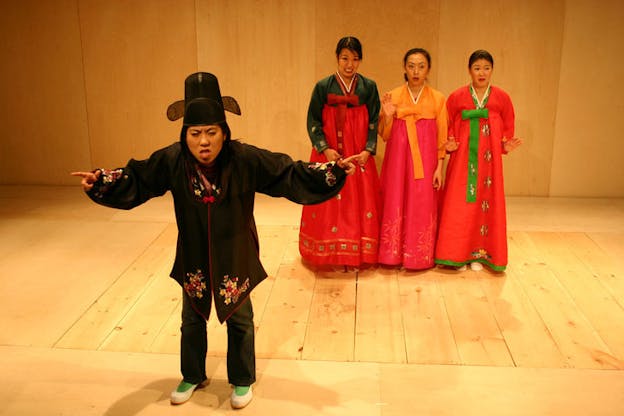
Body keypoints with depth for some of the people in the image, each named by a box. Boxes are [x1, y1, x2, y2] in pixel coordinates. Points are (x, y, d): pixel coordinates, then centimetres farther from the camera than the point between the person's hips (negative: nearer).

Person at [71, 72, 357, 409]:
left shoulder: (246, 160, -24)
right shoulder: (171, 160, -18)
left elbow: (290, 175, -20)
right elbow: (136, 178, -5)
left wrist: (333, 171, -29)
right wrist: (102, 180, -20)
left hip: (234, 257, -2)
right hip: (193, 257, 2)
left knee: (239, 319, 16)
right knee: (192, 319, 20)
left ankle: (242, 381, 40)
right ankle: (192, 377, 45)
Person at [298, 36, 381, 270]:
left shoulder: (369, 87, 3)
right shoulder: (323, 87, 0)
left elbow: (374, 122, 3)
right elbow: (313, 122, 0)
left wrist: (368, 150, -9)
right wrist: (325, 149, -11)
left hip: (360, 157, 1)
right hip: (328, 155, -1)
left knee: (360, 203, 2)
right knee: (329, 204, 2)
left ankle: (357, 255, 13)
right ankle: (330, 255, 13)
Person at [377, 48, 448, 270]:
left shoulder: (438, 99, 1)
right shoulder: (392, 96, 3)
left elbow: (442, 138, 2)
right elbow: (384, 135, 5)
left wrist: (439, 168, -4)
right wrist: (387, 116, -13)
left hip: (425, 161, -1)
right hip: (398, 158, 1)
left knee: (422, 206, 1)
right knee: (395, 203, 1)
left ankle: (420, 256, 13)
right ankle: (394, 253, 13)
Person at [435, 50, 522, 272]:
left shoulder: (502, 98, 5)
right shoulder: (456, 97, 1)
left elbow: (507, 130, 10)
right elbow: (448, 129, 6)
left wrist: (506, 146, -7)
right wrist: (450, 145, -11)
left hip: (489, 161, 1)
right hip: (462, 161, -1)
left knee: (486, 203, 4)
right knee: (459, 205, -1)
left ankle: (479, 254, 16)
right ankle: (459, 255, 10)